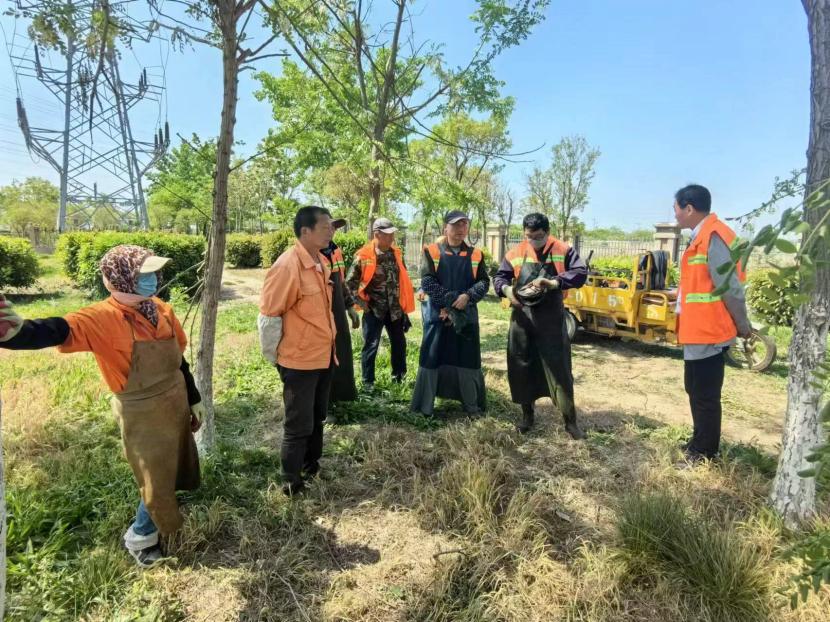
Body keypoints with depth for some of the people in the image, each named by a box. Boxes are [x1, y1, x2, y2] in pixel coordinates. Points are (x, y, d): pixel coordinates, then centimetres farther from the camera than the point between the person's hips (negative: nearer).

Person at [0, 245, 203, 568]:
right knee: (156, 484, 9)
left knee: (177, 469, 23)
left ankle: (164, 514, 52)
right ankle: (139, 538, 38)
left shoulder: (161, 310, -4)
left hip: (176, 403, 6)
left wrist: (194, 398, 15)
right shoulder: (102, 318, -22)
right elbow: (59, 331, -42)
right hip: (142, 414, -6)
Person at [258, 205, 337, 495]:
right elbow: (268, 316, -17)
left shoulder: (322, 262, 4)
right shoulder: (287, 266, -22)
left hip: (323, 356, 7)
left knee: (317, 418, 22)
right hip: (299, 361, -7)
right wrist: (274, 356, -7)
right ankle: (291, 482, 26)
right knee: (299, 425, 7)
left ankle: (311, 465, 41)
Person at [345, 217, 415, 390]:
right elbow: (350, 281, -6)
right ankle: (368, 381, 15)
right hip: (374, 310, -5)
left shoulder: (397, 254, 4)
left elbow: (403, 280, 11)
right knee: (371, 346, 2)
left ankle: (399, 376, 31)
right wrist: (361, 301, -7)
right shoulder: (363, 256, -11)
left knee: (399, 344, 14)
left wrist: (404, 304, 10)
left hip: (395, 309, 5)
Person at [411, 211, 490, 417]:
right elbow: (427, 281, -9)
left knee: (468, 359, 9)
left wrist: (467, 296, -15)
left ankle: (472, 403, 24)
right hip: (437, 315, -2)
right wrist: (449, 301, -15)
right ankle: (425, 404, 15)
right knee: (432, 358, 3)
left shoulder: (476, 255, 8)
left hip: (467, 316, 3)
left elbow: (484, 282, 3)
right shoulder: (432, 251, -1)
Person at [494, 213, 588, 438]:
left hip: (551, 318, -2)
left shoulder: (563, 251, -1)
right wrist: (506, 288, -14)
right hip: (522, 317, 3)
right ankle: (527, 414, 25)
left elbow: (581, 272, -10)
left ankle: (570, 420, 13)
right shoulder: (515, 253, 5)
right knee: (521, 366, 8)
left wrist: (554, 282, -25)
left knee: (559, 368, 0)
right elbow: (499, 277, 9)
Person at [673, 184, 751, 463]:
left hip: (708, 332, -10)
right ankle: (699, 444, 34)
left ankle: (704, 455, 14)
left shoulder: (713, 236, -19)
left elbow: (730, 287, -19)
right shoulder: (702, 236, 12)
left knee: (704, 394, 1)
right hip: (699, 330, 10)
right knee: (696, 390, 19)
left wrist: (743, 326, -10)